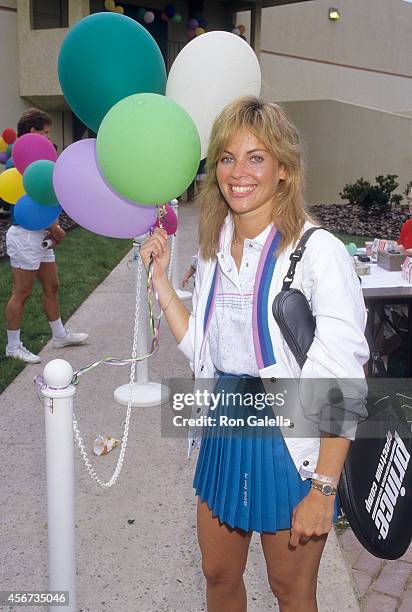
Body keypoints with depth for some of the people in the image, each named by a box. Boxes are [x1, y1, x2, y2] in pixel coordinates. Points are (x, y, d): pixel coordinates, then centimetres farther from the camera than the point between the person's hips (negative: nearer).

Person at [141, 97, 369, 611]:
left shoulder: (317, 251, -19)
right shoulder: (214, 247, 3)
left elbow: (342, 384, -19)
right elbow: (201, 348, 7)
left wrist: (323, 488, -19)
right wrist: (159, 279, 2)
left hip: (290, 440, -5)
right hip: (223, 434, 6)